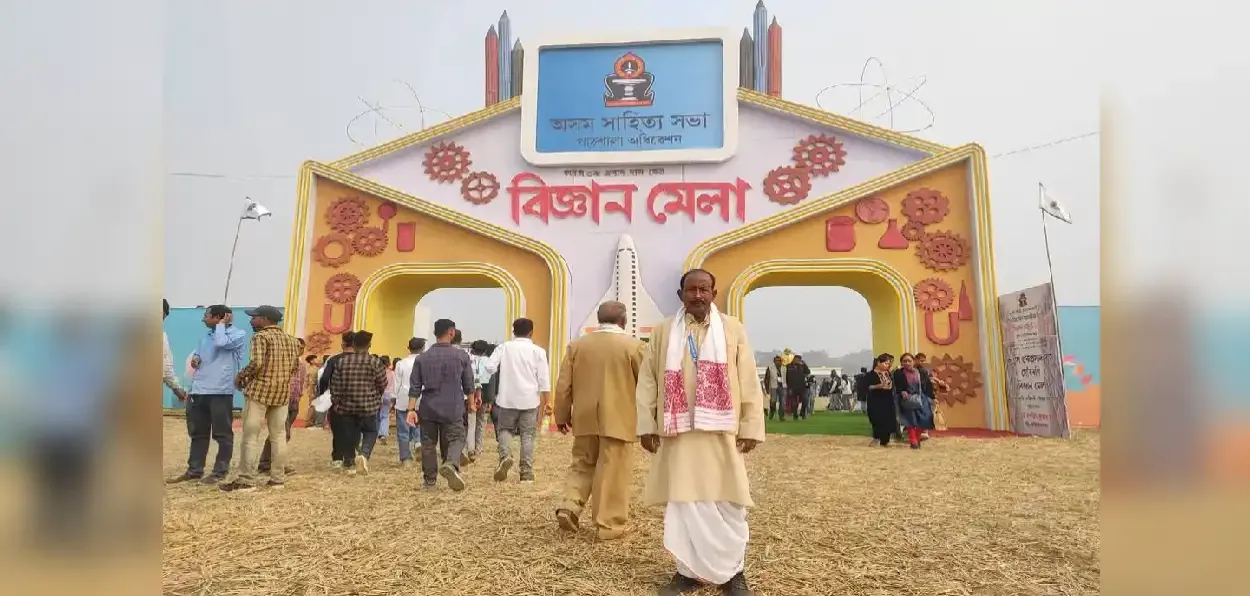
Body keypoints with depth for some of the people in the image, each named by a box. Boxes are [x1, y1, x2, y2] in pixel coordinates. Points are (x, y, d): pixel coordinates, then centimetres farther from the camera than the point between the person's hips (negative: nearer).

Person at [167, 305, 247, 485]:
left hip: (220, 391, -8)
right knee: (197, 433, 12)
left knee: (222, 434, 0)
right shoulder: (205, 337, 20)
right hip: (199, 391, 8)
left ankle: (220, 472, 7)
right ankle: (194, 470, 21)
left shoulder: (239, 334, -4)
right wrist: (194, 357, 7)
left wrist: (222, 324, -7)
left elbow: (221, 343, -22)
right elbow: (197, 354, 31)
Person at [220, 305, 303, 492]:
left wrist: (240, 376, -5)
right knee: (278, 435, 10)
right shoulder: (290, 339, 13)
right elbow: (295, 368, 16)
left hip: (259, 390, -6)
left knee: (251, 436, 0)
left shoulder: (260, 336, -8)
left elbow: (256, 363, -21)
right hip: (283, 392, 6)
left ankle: (246, 480, 1)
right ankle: (278, 478, 12)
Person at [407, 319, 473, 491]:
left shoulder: (422, 358, 1)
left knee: (428, 444, 13)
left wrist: (411, 409, -1)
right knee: (455, 440, 4)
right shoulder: (461, 355, -3)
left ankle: (430, 481, 17)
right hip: (453, 409, -2)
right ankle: (450, 464, -25)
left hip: (428, 409, 2)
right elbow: (468, 385, 3)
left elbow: (415, 387, -2)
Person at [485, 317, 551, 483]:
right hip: (530, 399, 0)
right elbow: (544, 378, -4)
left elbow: (489, 367, -7)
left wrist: (502, 370, 14)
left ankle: (505, 456, -8)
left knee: (504, 429, 17)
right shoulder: (538, 351, 0)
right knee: (527, 435, 8)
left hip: (507, 398, 0)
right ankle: (527, 473, 7)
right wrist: (547, 401, -1)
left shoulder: (504, 347, 1)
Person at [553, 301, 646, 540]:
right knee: (613, 473, 3)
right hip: (618, 420, -3)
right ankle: (608, 525, 8)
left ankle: (569, 507, 4)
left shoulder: (577, 344, 5)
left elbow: (563, 385, 6)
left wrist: (562, 416, 15)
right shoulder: (634, 345, -5)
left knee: (582, 465, 19)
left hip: (585, 419, 4)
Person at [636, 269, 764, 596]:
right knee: (683, 503, 6)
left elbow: (749, 383, 3)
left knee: (727, 504, 3)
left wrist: (750, 428, -3)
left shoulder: (733, 330, 5)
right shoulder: (663, 333, 7)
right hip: (678, 433, 1)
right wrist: (647, 425, -2)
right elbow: (647, 381, 6)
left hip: (721, 433, -1)